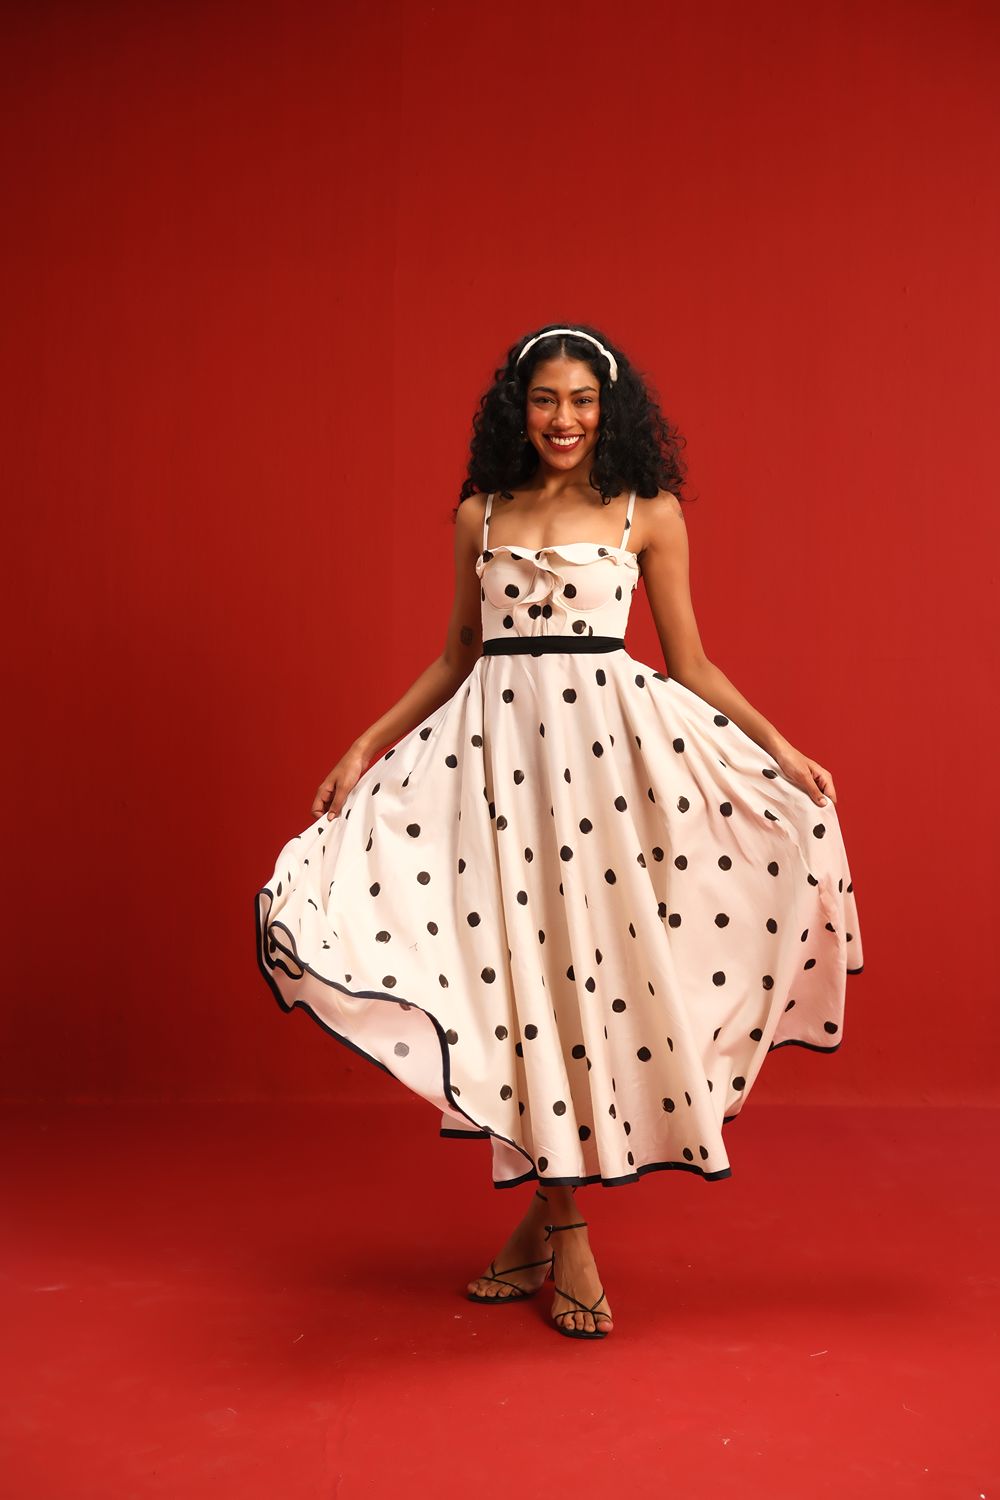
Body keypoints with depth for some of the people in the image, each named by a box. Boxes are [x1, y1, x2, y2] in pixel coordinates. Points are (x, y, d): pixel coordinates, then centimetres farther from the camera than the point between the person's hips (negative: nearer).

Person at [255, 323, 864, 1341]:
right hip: (496, 744, 2)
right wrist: (365, 747, 12)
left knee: (589, 965, -3)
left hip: (609, 741, -2)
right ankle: (558, 1233, 11)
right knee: (519, 964, 0)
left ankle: (550, 1220, 9)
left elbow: (689, 663, 7)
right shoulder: (479, 516, 12)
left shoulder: (649, 514, 6)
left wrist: (778, 745, -3)